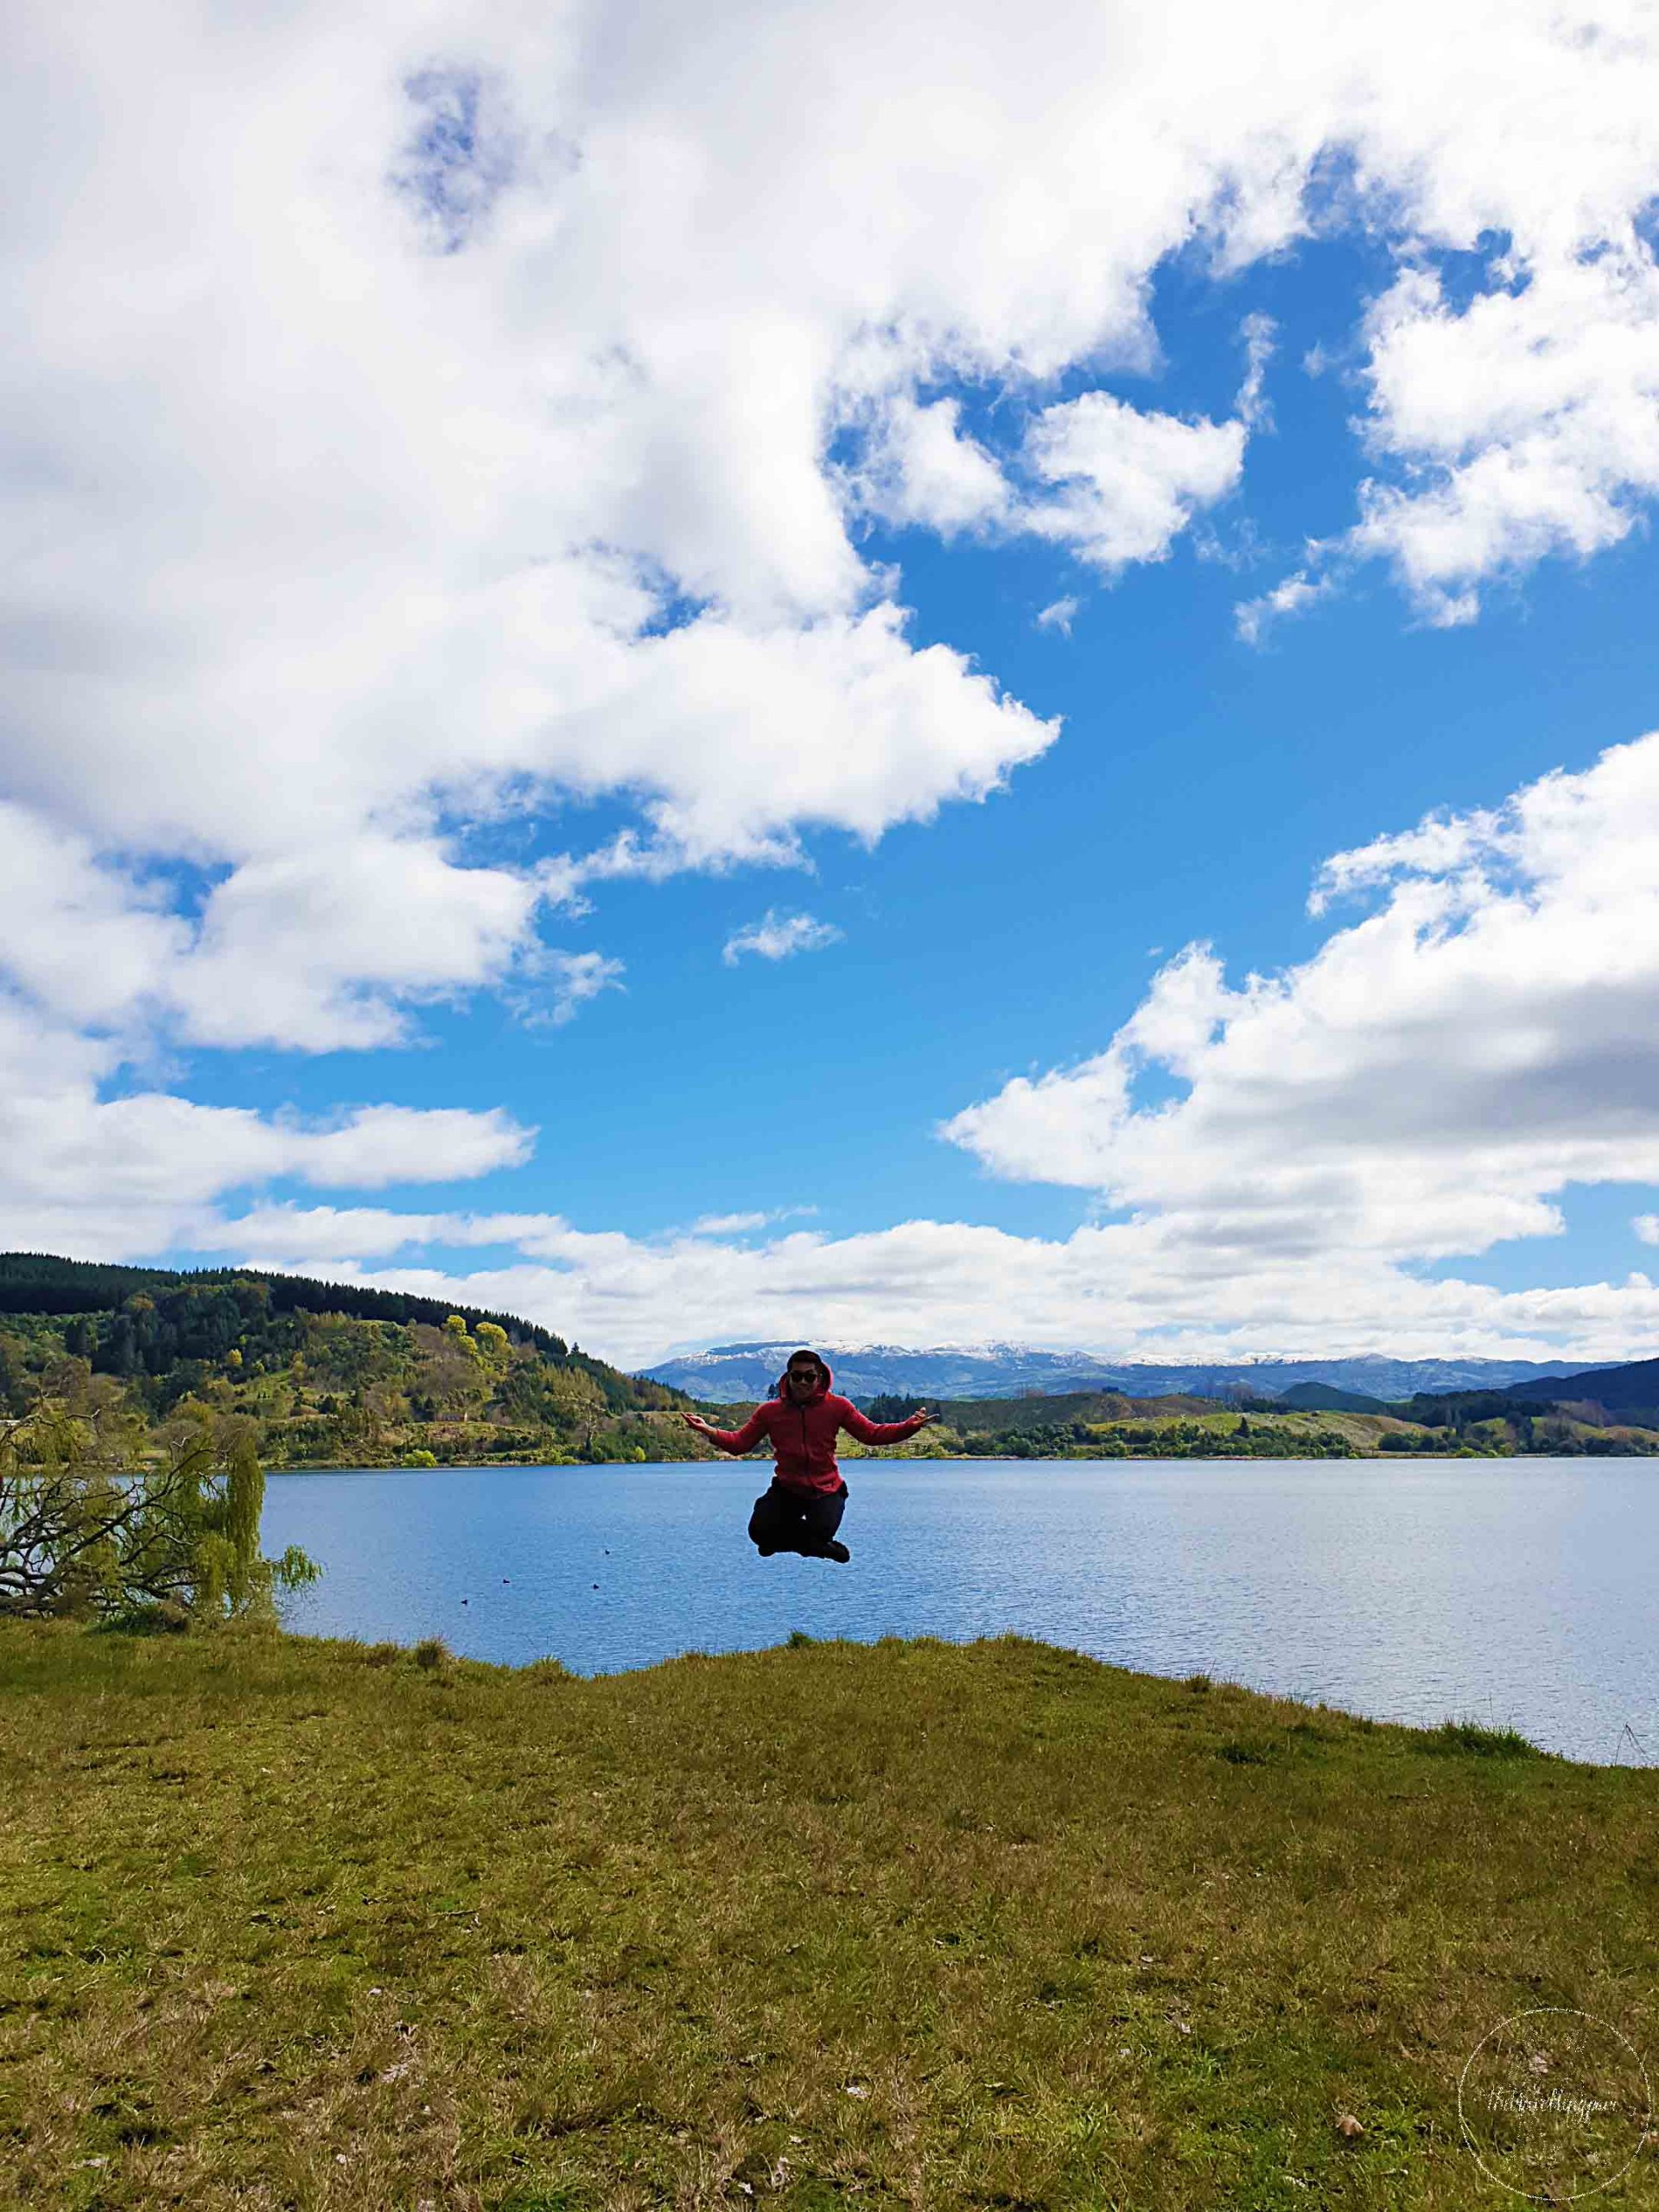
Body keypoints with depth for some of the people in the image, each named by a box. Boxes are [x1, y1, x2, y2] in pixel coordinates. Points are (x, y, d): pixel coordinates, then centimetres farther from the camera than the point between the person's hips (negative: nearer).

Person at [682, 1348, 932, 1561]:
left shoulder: (837, 1406, -8)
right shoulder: (769, 1411, -4)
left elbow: (872, 1434, -5)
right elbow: (739, 1442, 0)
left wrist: (910, 1426, -19)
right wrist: (707, 1430, -15)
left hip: (826, 1490, -2)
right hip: (787, 1489, 2)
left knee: (821, 1530, -29)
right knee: (759, 1531, -19)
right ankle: (816, 1543, 7)